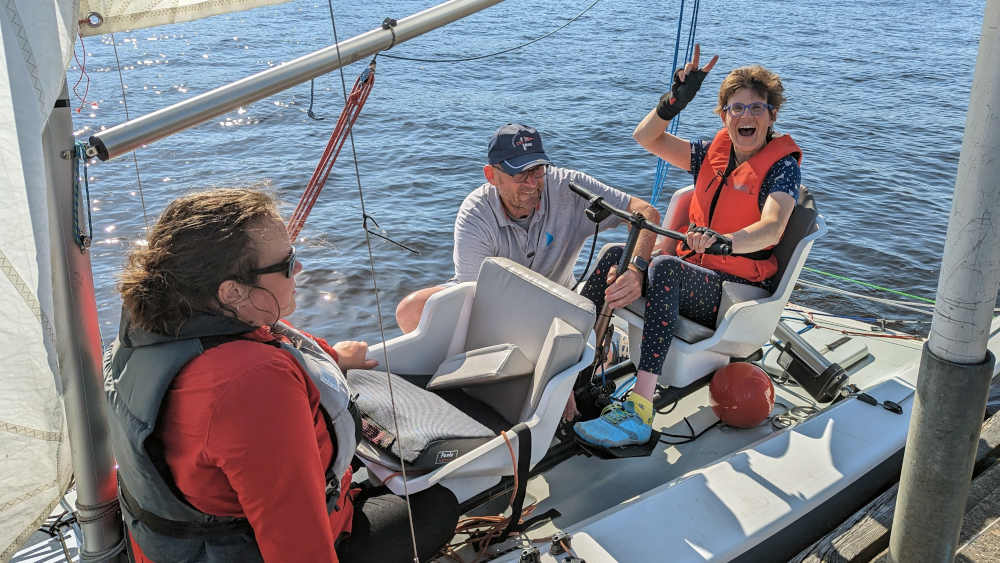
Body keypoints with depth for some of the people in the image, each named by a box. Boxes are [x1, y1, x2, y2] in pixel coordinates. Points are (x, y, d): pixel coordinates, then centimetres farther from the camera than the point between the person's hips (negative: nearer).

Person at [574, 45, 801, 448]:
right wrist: (676, 99, -9)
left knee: (666, 267, -35)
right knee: (617, 255, -15)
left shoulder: (782, 166, -8)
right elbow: (647, 138, 8)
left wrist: (722, 240, -47)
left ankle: (639, 413, -44)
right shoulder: (714, 152, 10)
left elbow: (771, 228, -27)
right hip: (693, 270, 7)